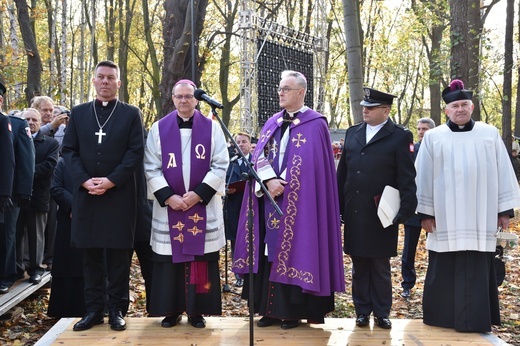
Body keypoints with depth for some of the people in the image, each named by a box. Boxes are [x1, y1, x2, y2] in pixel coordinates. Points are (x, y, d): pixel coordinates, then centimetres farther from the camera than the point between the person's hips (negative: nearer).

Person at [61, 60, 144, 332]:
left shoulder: (131, 114, 4)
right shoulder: (78, 113, 12)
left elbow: (136, 152, -4)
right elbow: (68, 150, 5)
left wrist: (111, 181, -14)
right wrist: (84, 180, -10)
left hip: (120, 195, -2)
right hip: (86, 194, 3)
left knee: (118, 254, 3)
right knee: (90, 254, 7)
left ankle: (117, 309, 12)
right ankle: (94, 309, 17)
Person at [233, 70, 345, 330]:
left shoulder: (315, 124, -4)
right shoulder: (273, 123, 14)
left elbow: (308, 163, -12)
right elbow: (259, 156, 4)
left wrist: (282, 184, -14)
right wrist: (269, 181, -13)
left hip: (298, 203, -6)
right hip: (271, 198, 6)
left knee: (294, 251, -2)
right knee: (271, 253, 7)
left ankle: (294, 311, 9)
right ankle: (271, 309, 16)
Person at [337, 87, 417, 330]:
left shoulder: (400, 136, -2)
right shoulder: (352, 133, 12)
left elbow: (407, 178, -6)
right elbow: (342, 172, 12)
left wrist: (405, 210, -12)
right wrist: (338, 207, 8)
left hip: (381, 215, -4)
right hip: (354, 214, 4)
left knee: (380, 266, 7)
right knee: (359, 265, 10)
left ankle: (381, 312, 19)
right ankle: (362, 311, 21)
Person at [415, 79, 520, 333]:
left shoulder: (490, 134, 5)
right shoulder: (433, 137, 3)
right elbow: (424, 177, 3)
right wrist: (425, 212, -2)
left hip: (480, 217, 1)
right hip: (445, 217, 0)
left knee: (478, 271, 4)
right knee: (445, 272, 5)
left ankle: (475, 319, 14)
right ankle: (443, 317, 17)